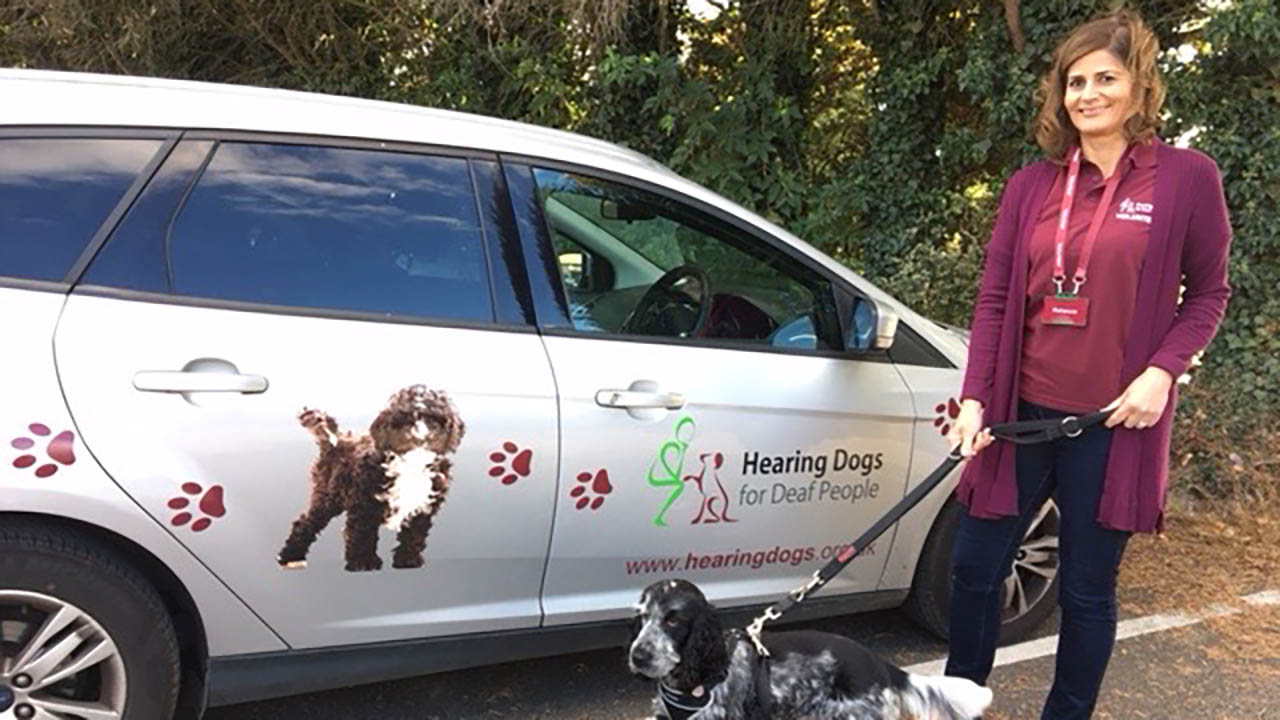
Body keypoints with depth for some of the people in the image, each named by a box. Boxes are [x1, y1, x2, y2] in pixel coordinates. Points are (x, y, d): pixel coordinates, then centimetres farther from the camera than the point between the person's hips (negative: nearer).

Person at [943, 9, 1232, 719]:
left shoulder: (1186, 177, -3)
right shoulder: (1031, 185, 5)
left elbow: (1209, 292, 4)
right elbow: (993, 298, 3)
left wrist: (1162, 370, -12)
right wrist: (975, 399, -6)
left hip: (1114, 422, -3)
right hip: (1021, 413, 3)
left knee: (1086, 591, 8)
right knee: (974, 566, 10)